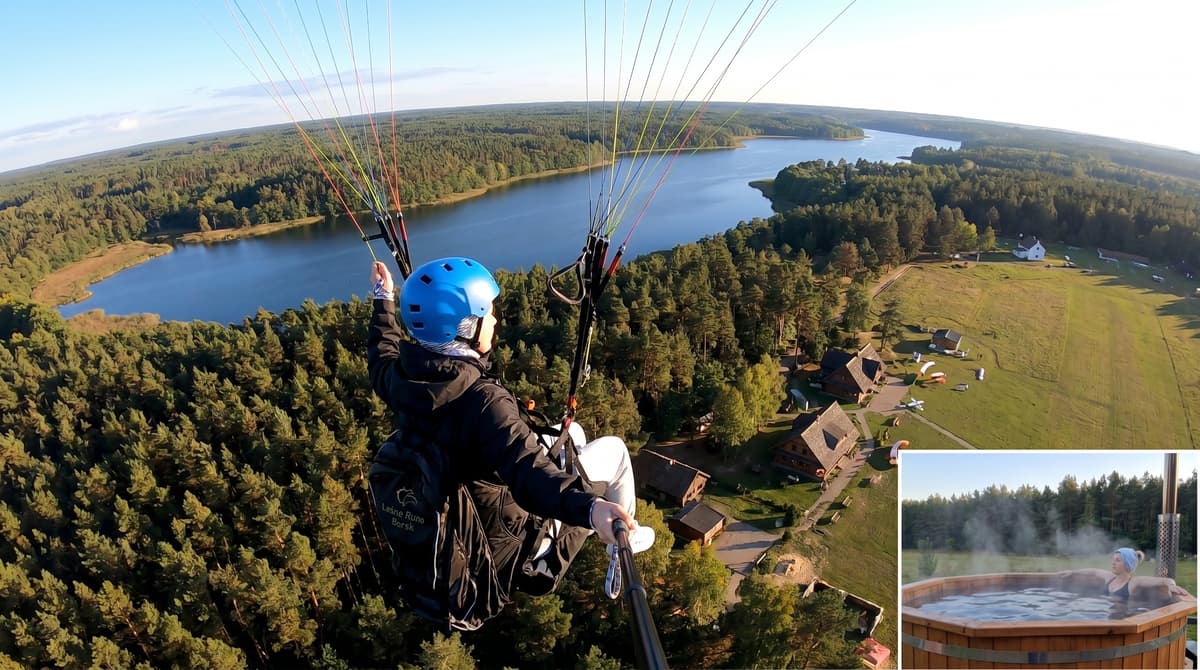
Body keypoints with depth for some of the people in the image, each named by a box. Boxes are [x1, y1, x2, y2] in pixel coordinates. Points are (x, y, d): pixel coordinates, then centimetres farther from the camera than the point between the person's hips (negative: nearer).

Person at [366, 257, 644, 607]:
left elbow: (382, 358, 14)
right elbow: (528, 473, -48)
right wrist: (588, 506, -64)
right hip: (507, 544, -7)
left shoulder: (400, 378, -11)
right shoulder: (483, 400, -35)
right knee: (613, 448, 7)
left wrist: (384, 299, 26)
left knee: (571, 432, 23)